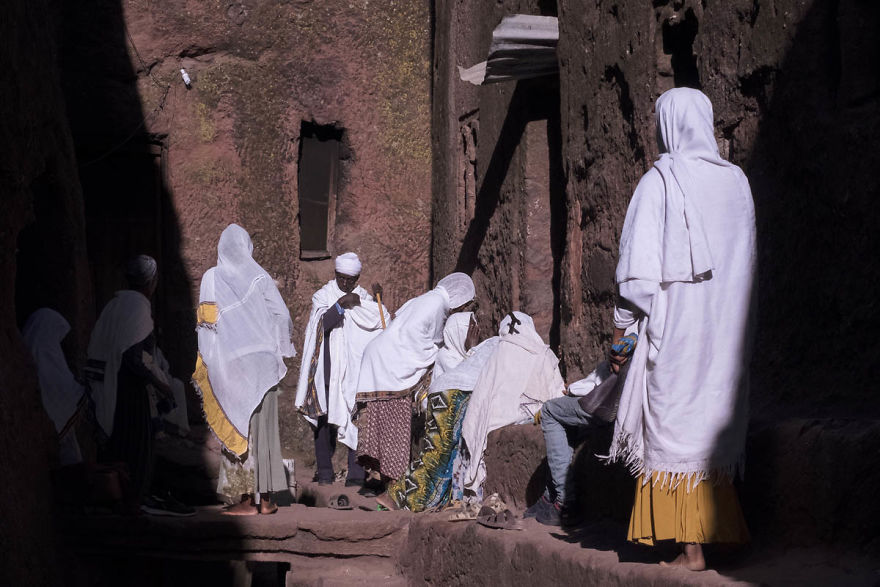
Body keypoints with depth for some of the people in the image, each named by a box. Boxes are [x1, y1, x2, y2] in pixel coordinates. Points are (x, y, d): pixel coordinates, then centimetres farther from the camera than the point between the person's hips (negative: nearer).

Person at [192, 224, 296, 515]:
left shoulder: (211, 278, -2)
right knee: (263, 427, 7)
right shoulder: (258, 276, 0)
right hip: (262, 360, 1)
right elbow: (282, 315, 0)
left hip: (229, 363, -1)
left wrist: (208, 364, 5)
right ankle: (265, 497, 8)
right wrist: (279, 345, 16)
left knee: (239, 428, 2)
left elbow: (205, 322, -2)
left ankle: (249, 499, -2)